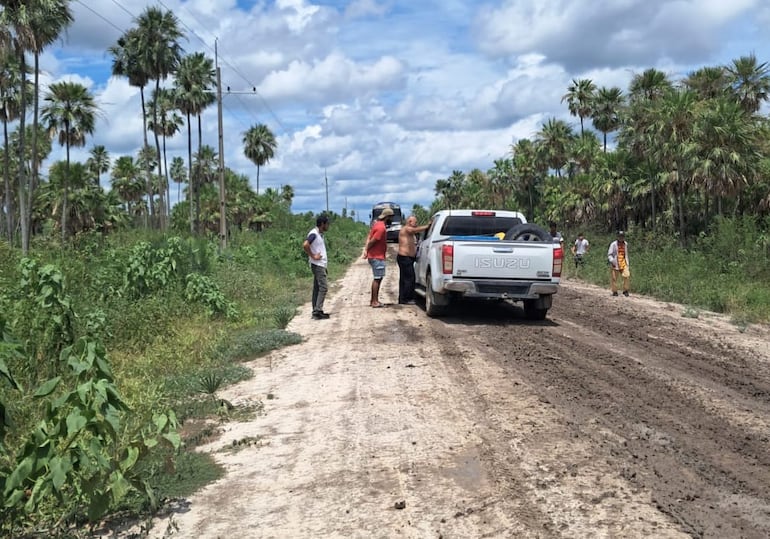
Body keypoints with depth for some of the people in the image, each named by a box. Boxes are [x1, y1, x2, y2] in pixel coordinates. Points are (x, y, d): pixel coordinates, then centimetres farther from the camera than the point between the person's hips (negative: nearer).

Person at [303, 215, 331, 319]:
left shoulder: (320, 234, 15)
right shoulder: (313, 234, -15)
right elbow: (305, 245, -29)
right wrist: (313, 256, -20)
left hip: (321, 265, 10)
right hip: (317, 265, -10)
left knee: (317, 288, 10)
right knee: (323, 287, -11)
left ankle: (316, 311, 13)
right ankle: (318, 311, -11)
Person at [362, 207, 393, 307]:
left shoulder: (377, 223, 11)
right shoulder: (381, 228, -20)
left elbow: (369, 237, 8)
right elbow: (372, 241, -21)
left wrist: (366, 250, 0)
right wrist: (367, 251, -6)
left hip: (375, 256, 10)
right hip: (377, 257, -10)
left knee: (377, 278, 15)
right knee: (377, 279, -5)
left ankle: (373, 300, 20)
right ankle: (375, 302, -1)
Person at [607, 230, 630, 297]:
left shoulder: (625, 244, 10)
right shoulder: (613, 244, -6)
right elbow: (609, 254, -7)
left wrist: (627, 263, 21)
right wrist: (612, 261, -21)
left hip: (623, 264, 4)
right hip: (615, 264, -3)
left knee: (627, 276, -13)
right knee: (614, 278, 2)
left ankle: (625, 291, 0)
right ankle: (614, 292, 17)